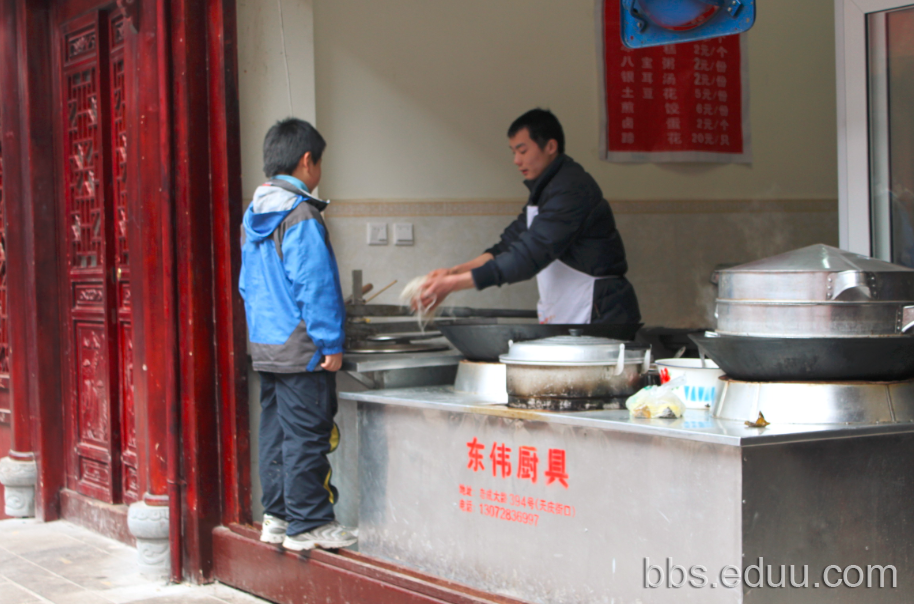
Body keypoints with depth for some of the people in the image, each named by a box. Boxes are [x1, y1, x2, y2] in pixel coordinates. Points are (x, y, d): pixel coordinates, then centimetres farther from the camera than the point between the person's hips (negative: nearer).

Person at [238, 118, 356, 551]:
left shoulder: (254, 216, 12)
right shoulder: (300, 216, -15)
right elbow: (314, 285, -18)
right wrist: (331, 343, -15)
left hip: (264, 348, 9)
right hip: (301, 351, -9)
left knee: (275, 431, 14)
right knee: (306, 436, -3)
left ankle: (276, 517, 21)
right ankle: (307, 525, 3)